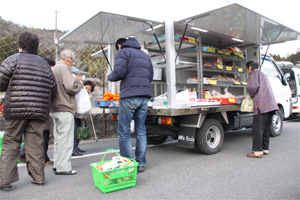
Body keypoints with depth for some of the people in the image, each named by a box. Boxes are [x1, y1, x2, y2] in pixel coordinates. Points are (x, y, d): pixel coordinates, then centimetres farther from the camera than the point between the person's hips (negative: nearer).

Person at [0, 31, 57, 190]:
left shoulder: (13, 60, 1)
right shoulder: (45, 64, 15)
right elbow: (53, 91, 13)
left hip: (16, 108, -3)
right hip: (39, 111, 4)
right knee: (35, 144, 9)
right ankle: (38, 177, 13)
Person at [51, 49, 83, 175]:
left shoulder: (54, 69, 19)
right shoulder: (63, 68, -11)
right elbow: (71, 87, -21)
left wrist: (77, 84, 13)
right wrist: (80, 84, -1)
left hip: (55, 109, 10)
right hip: (65, 109, -10)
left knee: (58, 138, 15)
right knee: (65, 139, -5)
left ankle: (57, 165, 24)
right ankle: (63, 167, 0)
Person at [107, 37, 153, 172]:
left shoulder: (123, 52, 2)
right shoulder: (144, 55, 25)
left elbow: (119, 72, -11)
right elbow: (150, 76, 22)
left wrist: (109, 76, 7)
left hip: (129, 96, -7)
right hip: (144, 96, 7)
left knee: (124, 132, 1)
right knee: (141, 131, 11)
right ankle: (141, 163, 15)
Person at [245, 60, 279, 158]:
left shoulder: (253, 73, 0)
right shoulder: (263, 74, 27)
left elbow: (253, 86, -16)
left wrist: (251, 95, 2)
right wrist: (253, 95, 23)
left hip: (261, 104, -9)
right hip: (271, 104, 9)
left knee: (257, 128, -7)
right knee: (266, 128, 14)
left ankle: (258, 151, -5)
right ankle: (265, 149, 21)